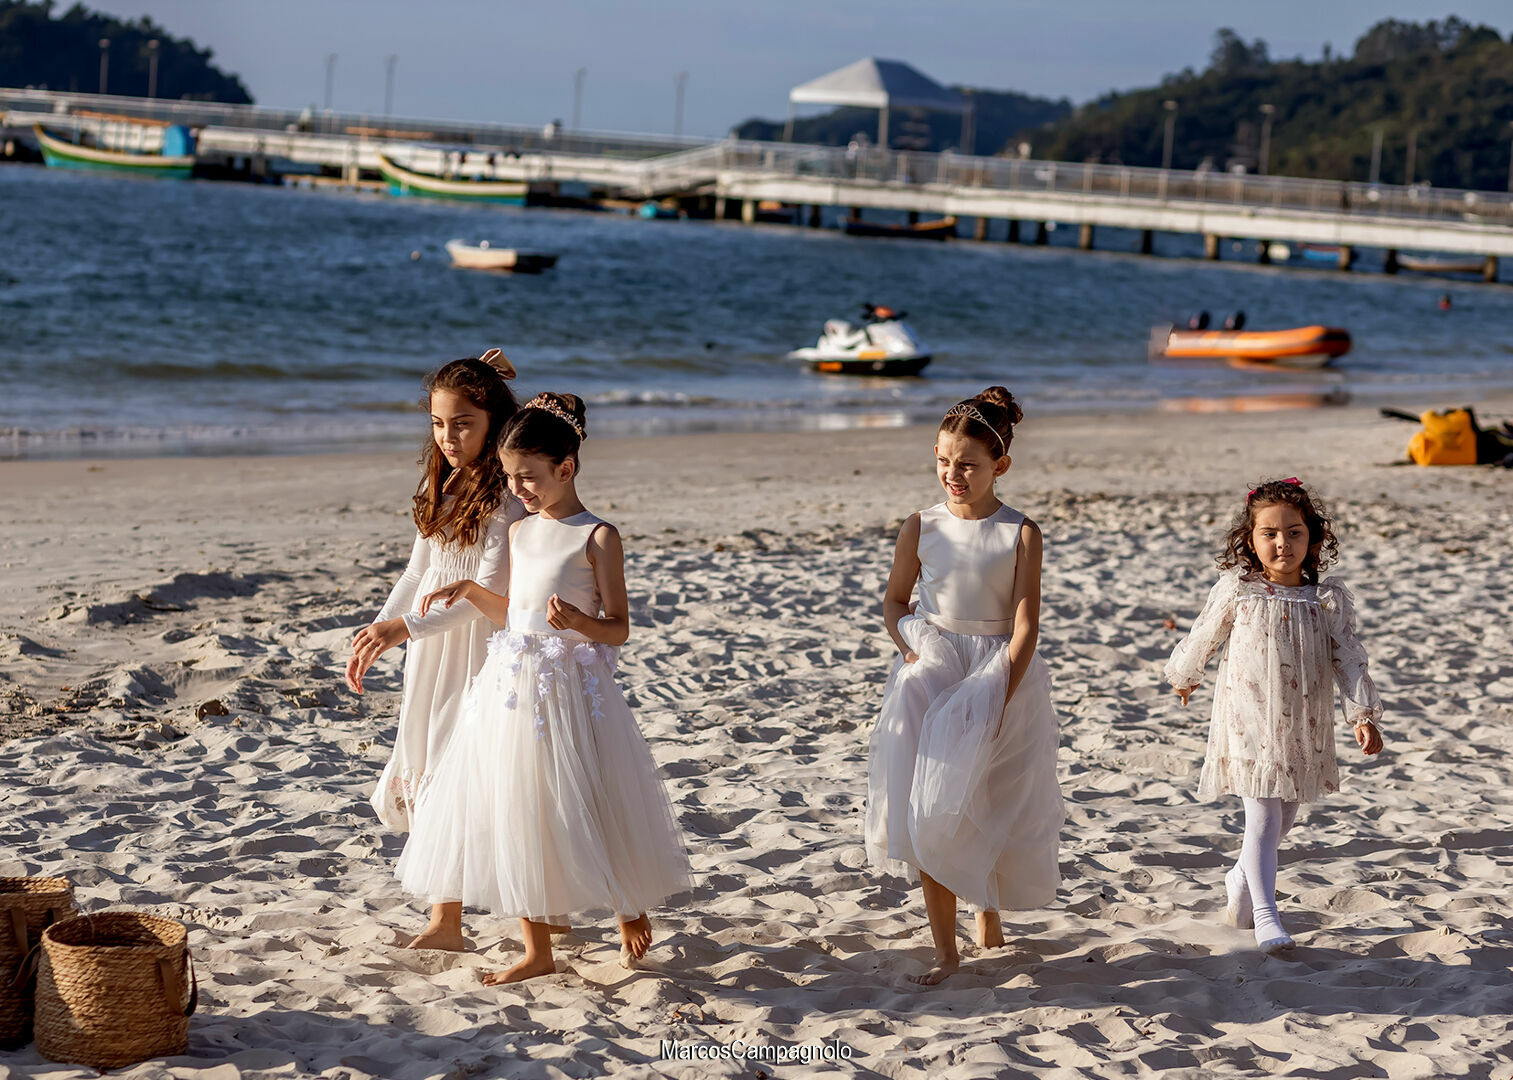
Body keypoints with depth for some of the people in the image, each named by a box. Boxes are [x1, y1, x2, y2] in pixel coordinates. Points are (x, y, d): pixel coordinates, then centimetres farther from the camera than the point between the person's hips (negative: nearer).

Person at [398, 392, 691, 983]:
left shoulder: (597, 537, -9)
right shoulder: (520, 534, 11)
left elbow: (618, 629, -10)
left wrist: (578, 621, -29)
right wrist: (470, 591, 11)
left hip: (571, 687, -7)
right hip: (512, 689, 7)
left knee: (579, 813, 2)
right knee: (514, 817, 7)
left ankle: (630, 908, 30)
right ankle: (537, 951, 17)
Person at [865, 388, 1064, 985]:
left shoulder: (1020, 534, -8)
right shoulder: (922, 527, -1)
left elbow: (1025, 624, -11)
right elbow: (895, 600, 12)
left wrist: (1000, 695, -18)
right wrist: (909, 648, -5)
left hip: (1000, 673, -1)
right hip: (932, 669, 1)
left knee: (991, 809, 7)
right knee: (929, 808, -6)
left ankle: (988, 905, 38)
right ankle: (945, 948, -1)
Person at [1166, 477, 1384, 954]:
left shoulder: (1329, 599, -2)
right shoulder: (1236, 590, -6)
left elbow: (1348, 660, -3)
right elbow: (1202, 638, 10)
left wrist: (1363, 714, -12)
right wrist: (1184, 676, 24)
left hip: (1303, 729, 3)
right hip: (1250, 722, -3)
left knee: (1283, 817, 17)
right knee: (1263, 817, -10)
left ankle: (1242, 879, 43)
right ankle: (1266, 917, -9)